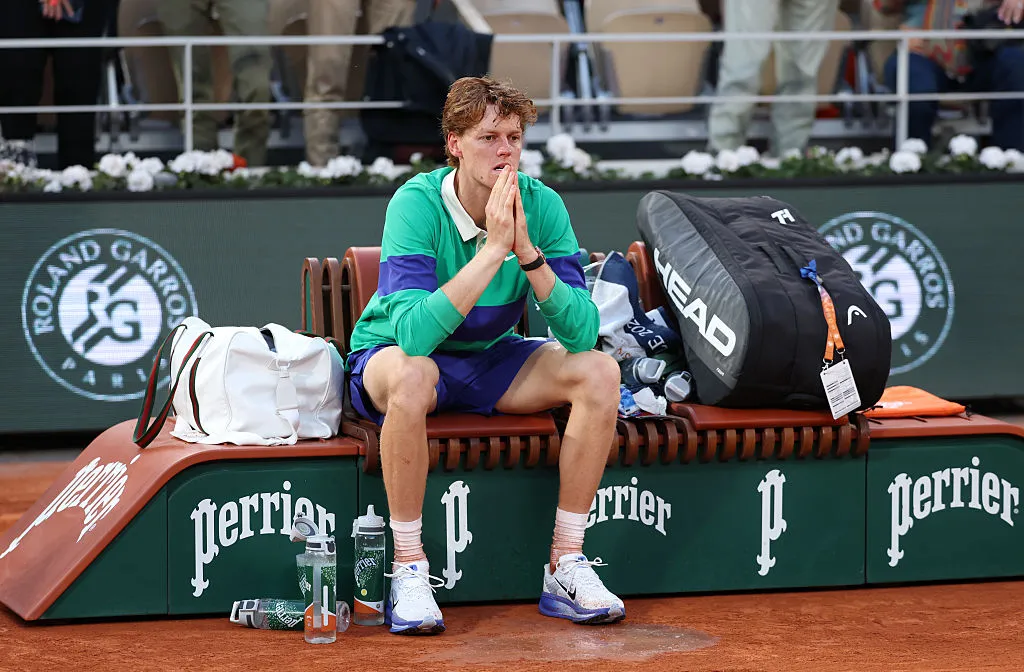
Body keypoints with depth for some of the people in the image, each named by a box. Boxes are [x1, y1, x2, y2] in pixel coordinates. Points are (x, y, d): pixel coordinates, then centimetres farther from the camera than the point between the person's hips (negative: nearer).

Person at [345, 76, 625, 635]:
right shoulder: (416, 204, -25)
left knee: (599, 370, -18)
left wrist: (528, 252, -33)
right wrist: (493, 249, -39)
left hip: (489, 359, 5)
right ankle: (409, 570, -24)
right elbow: (413, 333, -38)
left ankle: (566, 567, -11)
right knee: (411, 376, -39)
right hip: (390, 356, -4)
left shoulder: (541, 206, -14)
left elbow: (581, 333, -21)